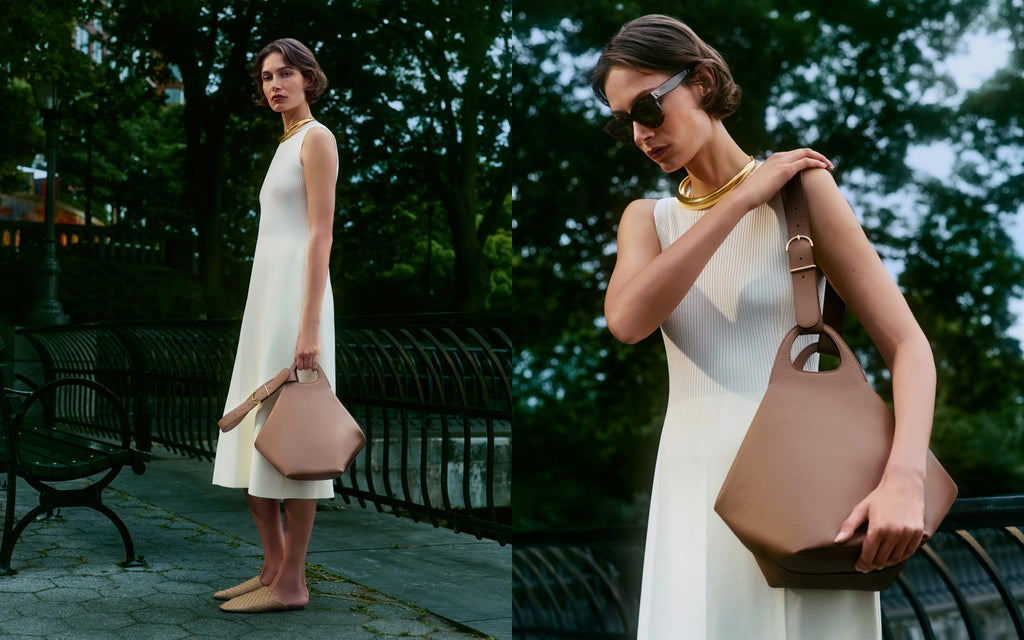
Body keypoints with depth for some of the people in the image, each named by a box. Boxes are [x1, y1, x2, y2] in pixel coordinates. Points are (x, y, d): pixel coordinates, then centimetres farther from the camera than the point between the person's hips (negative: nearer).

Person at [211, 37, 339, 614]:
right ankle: (273, 568, 18)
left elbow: (321, 236, -13)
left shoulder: (317, 138, -5)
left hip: (296, 294, -10)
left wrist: (310, 326, -21)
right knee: (253, 442, 10)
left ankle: (292, 584, -1)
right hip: (267, 293, 10)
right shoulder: (287, 146, 22)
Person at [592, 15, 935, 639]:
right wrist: (742, 199, -12)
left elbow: (908, 343, -8)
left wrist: (906, 477, -25)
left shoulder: (800, 188, -3)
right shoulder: (647, 219, 10)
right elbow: (627, 320, -13)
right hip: (694, 498, 4)